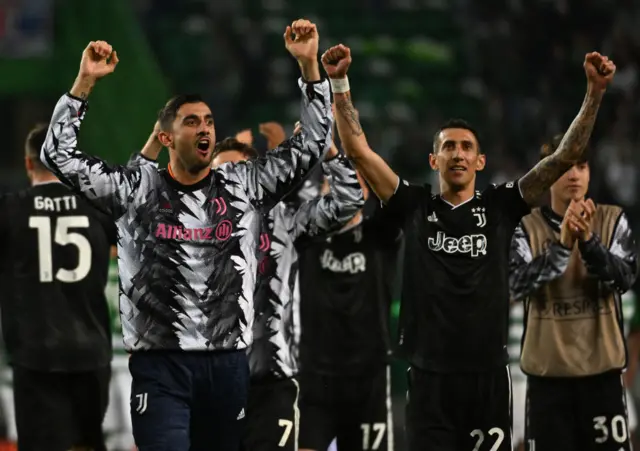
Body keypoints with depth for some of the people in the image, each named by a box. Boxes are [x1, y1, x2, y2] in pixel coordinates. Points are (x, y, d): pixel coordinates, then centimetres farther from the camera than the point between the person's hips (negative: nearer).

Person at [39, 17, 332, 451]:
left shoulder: (243, 186, 8)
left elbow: (312, 144, 9)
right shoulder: (136, 188, 3)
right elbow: (60, 155, 0)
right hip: (160, 364, -3)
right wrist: (86, 81, -8)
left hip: (228, 363, 3)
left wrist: (309, 65, -1)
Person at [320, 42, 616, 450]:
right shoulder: (414, 207, 6)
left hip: (488, 374, 1)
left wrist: (595, 93, -8)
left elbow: (567, 155, 1)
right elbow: (358, 151, 0)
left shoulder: (500, 207, 6)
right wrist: (340, 83, -9)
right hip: (430, 374, -1)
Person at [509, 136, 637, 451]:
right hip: (547, 368, 0)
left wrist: (588, 240, -23)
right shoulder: (527, 227, 0)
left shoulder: (612, 220, 3)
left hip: (601, 365, 0)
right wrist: (562, 244, -25)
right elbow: (517, 285, -14)